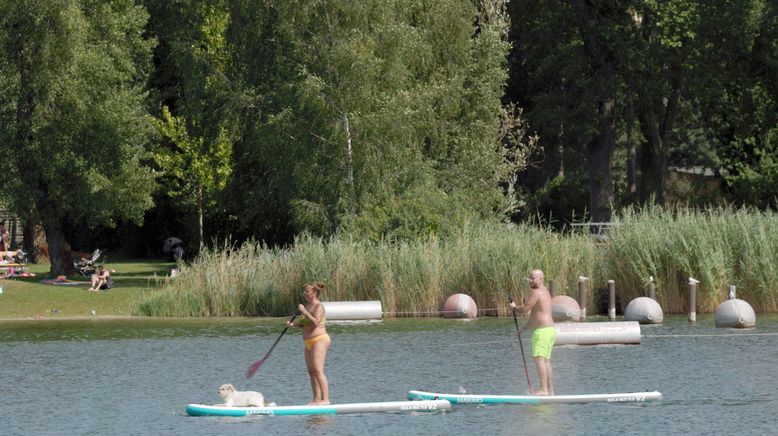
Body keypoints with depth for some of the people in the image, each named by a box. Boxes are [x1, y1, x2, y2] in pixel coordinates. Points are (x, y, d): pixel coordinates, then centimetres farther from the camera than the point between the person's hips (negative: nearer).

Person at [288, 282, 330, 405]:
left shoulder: (319, 306, -12)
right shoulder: (307, 305, 16)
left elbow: (315, 322, -25)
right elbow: (303, 323, 21)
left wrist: (304, 312, -23)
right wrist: (293, 323, 2)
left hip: (319, 340, -10)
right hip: (309, 342, 10)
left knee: (318, 370, -17)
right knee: (311, 371, 9)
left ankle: (325, 399, -21)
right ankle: (317, 399, 13)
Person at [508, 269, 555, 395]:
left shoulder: (536, 293, -12)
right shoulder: (545, 292, 21)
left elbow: (524, 309, -14)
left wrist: (514, 307, 7)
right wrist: (525, 328, 26)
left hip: (542, 331, -11)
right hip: (550, 329, 11)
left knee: (539, 358, -15)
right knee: (546, 361, 11)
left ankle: (543, 389, -22)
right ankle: (550, 391, 11)